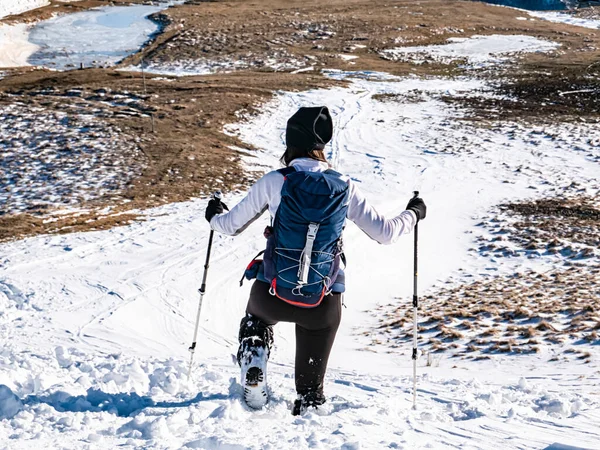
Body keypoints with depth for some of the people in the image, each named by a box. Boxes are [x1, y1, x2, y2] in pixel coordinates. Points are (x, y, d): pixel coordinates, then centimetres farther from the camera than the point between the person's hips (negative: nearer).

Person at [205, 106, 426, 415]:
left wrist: (214, 216, 29)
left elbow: (231, 226, 5)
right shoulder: (343, 187, -4)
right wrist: (413, 215, 22)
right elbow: (384, 233, 2)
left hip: (273, 294, 0)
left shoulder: (274, 181, -6)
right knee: (310, 384, 19)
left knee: (255, 320, 37)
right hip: (323, 304, 0)